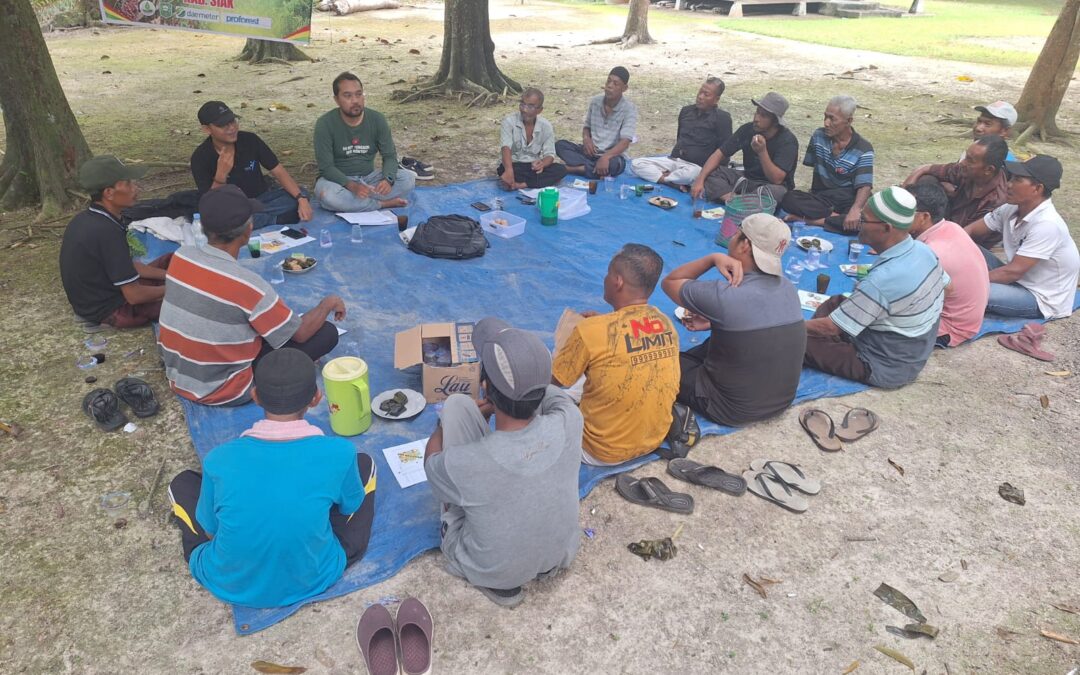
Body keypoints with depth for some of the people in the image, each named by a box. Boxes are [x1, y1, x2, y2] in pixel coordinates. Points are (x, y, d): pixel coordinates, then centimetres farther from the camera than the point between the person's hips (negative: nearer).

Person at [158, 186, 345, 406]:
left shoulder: (181, 256, -8)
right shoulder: (246, 284, -27)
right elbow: (300, 333, -15)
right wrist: (328, 303, 3)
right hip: (221, 393, -6)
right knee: (327, 333, -7)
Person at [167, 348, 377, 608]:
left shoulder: (220, 459, -20)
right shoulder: (338, 453, -23)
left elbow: (210, 531, -2)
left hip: (230, 585, 1)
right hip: (313, 581, -1)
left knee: (183, 483, 20)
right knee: (363, 464, 11)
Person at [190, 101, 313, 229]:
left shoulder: (250, 140, -8)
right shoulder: (200, 157, -13)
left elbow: (278, 171, -7)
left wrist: (301, 199, -23)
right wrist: (221, 174, -33)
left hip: (261, 199, 2)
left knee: (301, 193, -19)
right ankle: (277, 219, -21)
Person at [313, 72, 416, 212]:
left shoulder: (377, 119, -6)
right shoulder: (325, 124, -15)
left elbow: (390, 156, -4)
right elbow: (326, 167, -17)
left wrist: (388, 179, -28)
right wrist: (352, 186, -36)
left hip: (369, 178, 3)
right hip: (339, 179, -3)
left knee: (408, 178, -20)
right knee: (328, 195, -39)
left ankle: (353, 201, -20)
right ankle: (383, 203, -21)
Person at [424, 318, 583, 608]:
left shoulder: (463, 463, -37)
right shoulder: (568, 423, -29)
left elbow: (432, 461, -8)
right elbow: (550, 392, -2)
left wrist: (445, 424, 7)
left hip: (490, 572, -3)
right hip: (561, 556, 3)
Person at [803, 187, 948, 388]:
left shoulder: (882, 280, -32)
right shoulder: (924, 250, -8)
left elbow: (831, 328, -24)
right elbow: (943, 286, 12)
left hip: (886, 370, -9)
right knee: (835, 303, 17)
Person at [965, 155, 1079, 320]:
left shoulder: (1046, 225, -28)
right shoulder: (1011, 208, -6)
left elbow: (1013, 271, -28)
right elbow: (971, 230, 2)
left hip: (1042, 300, -8)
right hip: (1018, 280, 8)